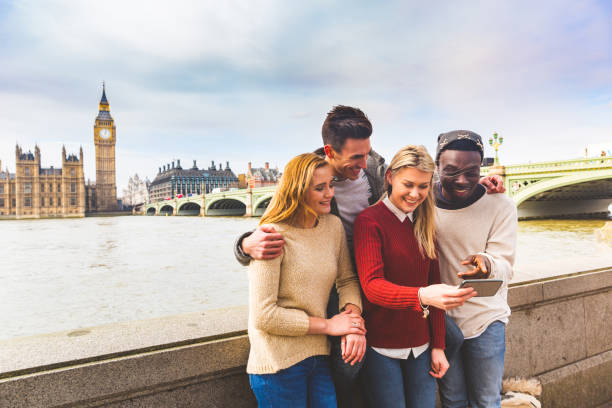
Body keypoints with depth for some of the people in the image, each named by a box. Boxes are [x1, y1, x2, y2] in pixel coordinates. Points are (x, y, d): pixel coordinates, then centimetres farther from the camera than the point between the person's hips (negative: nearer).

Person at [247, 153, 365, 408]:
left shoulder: (334, 226, 1)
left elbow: (347, 279, 9)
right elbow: (263, 315, -19)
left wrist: (354, 320, -12)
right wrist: (328, 325, -13)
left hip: (319, 356, 5)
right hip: (278, 363, -5)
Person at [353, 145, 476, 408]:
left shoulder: (425, 225, 8)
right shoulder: (369, 221, -11)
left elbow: (434, 284, 9)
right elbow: (372, 285, -22)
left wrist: (438, 346, 6)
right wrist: (421, 296, -39)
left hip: (421, 346, 5)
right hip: (382, 348, -5)